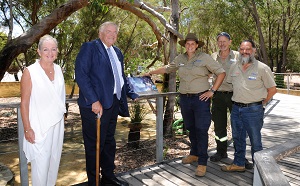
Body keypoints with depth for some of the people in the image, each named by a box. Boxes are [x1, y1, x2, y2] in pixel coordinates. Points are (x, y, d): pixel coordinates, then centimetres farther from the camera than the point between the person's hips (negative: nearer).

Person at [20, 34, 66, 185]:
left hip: (57, 123, 5)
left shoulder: (58, 69, 4)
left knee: (54, 160, 16)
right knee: (41, 163, 2)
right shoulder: (30, 72, -12)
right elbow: (24, 103, -11)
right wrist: (27, 129, -12)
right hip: (39, 126, -5)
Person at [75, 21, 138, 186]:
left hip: (113, 103, 8)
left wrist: (132, 94, 17)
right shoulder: (89, 47, -6)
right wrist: (94, 101, -23)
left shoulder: (117, 52, 17)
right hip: (96, 104, -7)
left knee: (109, 142, 18)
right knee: (94, 144, 4)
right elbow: (80, 74, -17)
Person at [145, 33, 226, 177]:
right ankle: (194, 154, 32)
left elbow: (221, 73, -3)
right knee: (190, 128, 15)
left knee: (201, 130, -4)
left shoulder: (204, 58, -3)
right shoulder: (180, 59, 11)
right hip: (185, 99, 5)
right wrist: (151, 72, 27)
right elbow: (167, 69, 26)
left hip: (201, 99, -5)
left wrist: (212, 91, -8)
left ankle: (202, 162, 5)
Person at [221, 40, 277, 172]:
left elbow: (272, 89, -3)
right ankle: (238, 164, 31)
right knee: (237, 138, 16)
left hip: (253, 110, -5)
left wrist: (260, 103, 1)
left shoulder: (262, 68, -8)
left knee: (255, 141, 5)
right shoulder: (234, 67, 7)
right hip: (236, 108, 5)